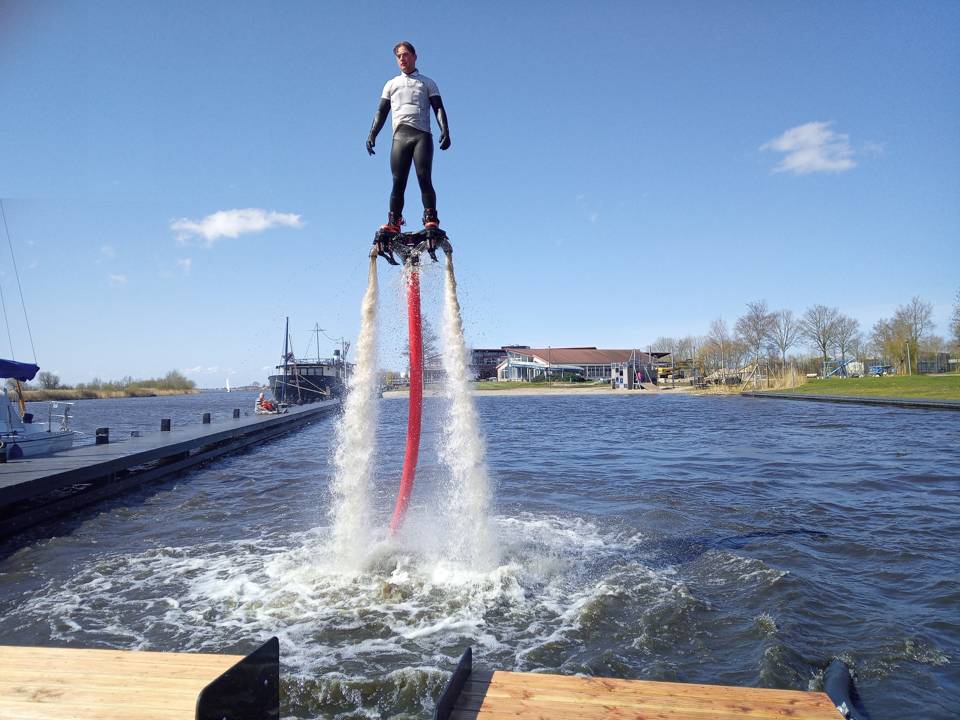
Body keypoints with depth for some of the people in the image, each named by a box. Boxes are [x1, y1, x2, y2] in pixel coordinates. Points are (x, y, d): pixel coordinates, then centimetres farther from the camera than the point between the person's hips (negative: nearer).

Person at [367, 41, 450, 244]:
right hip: (400, 136, 2)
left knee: (424, 179, -15)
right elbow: (381, 111, 20)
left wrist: (445, 130, -8)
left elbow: (438, 108, 9)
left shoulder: (427, 82, 20)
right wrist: (372, 134, 6)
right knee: (398, 182, -6)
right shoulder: (391, 84, 27)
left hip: (422, 135, -2)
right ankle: (393, 224, -7)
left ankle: (431, 220, -16)